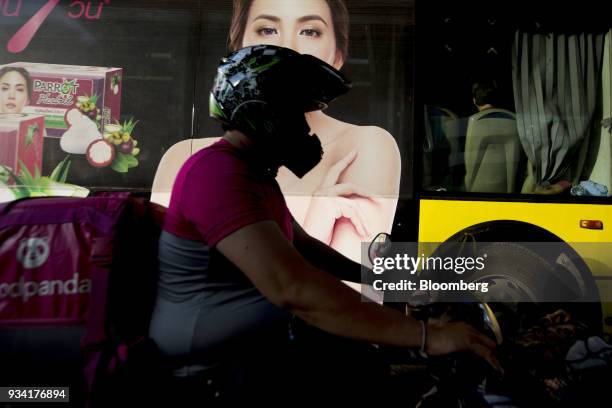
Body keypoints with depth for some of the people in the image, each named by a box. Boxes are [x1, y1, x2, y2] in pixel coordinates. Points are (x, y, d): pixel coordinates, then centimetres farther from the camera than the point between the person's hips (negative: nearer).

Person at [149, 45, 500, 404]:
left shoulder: (254, 172, 13)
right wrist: (428, 337, -35)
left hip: (257, 339, 10)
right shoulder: (216, 171, -24)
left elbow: (302, 246, 18)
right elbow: (292, 288, -37)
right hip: (218, 366, -10)